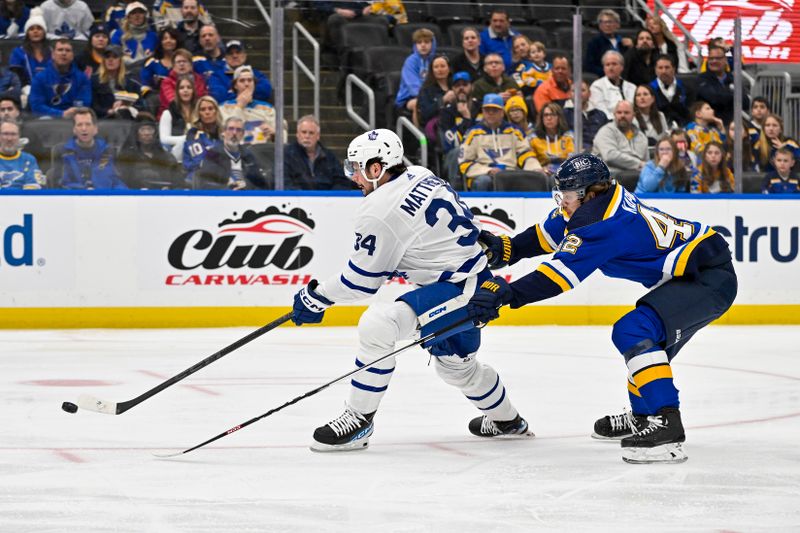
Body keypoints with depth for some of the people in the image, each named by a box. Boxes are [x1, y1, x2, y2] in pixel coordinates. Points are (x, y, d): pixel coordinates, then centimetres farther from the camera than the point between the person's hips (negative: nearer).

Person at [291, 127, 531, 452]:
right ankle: (505, 419, 53)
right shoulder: (419, 176, 8)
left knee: (377, 325, -22)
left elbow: (363, 280, -10)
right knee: (453, 362, 31)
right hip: (477, 283, 11)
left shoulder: (381, 211, -17)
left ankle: (358, 420, -14)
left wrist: (316, 297, 1)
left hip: (457, 290, -11)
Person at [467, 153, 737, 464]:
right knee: (644, 340, 24)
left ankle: (667, 427, -29)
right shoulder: (598, 201, 5)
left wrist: (506, 294, -33)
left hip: (710, 279, -11)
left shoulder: (605, 225, -23)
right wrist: (505, 249, 12)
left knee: (633, 333, -23)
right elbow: (550, 233, 19)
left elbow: (561, 274, -29)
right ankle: (642, 417, 39)